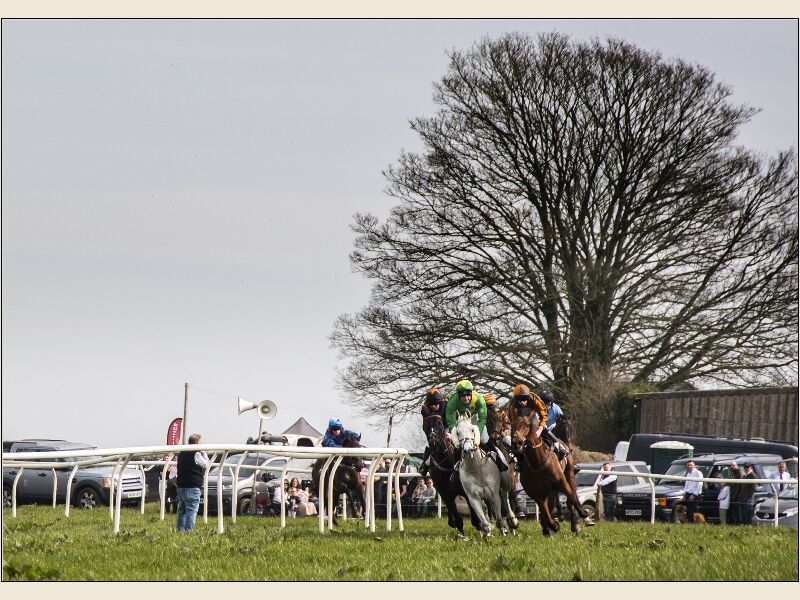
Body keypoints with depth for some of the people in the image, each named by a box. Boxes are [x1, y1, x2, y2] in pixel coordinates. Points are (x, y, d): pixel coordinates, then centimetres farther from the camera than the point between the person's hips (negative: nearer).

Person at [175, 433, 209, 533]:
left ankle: (180, 531, 14)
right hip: (192, 487, -8)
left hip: (181, 486, 8)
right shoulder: (196, 454, -12)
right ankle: (189, 531, -15)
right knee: (192, 511, -9)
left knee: (182, 510, 13)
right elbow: (205, 465, -4)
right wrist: (204, 454, 7)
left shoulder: (182, 453, 14)